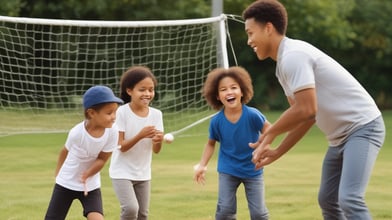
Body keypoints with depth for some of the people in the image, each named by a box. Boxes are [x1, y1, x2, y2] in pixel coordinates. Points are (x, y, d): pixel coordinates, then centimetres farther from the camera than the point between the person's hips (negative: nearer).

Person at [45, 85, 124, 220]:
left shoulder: (112, 132, -21)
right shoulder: (77, 133, -26)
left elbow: (102, 159, -11)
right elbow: (65, 152, -5)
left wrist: (87, 174, -29)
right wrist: (58, 174, 9)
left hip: (91, 185, 1)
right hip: (66, 184, -1)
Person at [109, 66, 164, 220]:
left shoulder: (156, 114, -4)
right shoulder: (122, 112, -16)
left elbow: (156, 150, -2)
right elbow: (121, 146, -18)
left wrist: (158, 140, -25)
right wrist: (140, 135, -33)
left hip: (143, 173, 5)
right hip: (122, 172, -5)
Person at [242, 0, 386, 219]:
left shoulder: (293, 55, -18)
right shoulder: (285, 63, 13)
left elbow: (307, 110, -25)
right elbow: (305, 116, 18)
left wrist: (269, 134, -11)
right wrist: (277, 151, 12)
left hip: (363, 126, -11)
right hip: (341, 136, 11)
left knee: (349, 200, -23)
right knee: (328, 200, 12)